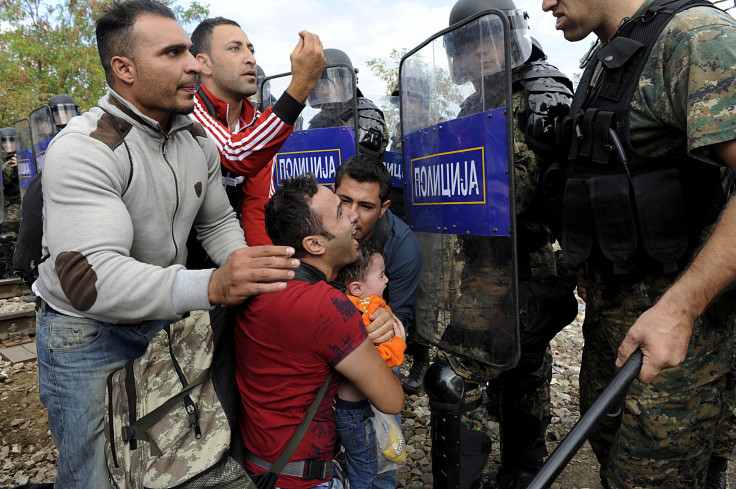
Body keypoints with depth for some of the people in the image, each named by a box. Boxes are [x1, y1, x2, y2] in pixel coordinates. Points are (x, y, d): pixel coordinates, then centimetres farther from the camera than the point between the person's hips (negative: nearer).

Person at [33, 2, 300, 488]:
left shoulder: (199, 139, 0)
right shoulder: (83, 148, -24)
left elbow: (218, 221, 8)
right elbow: (88, 276, -35)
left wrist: (250, 273, -13)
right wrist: (211, 286, -49)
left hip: (165, 319, 6)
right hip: (87, 331, -5)